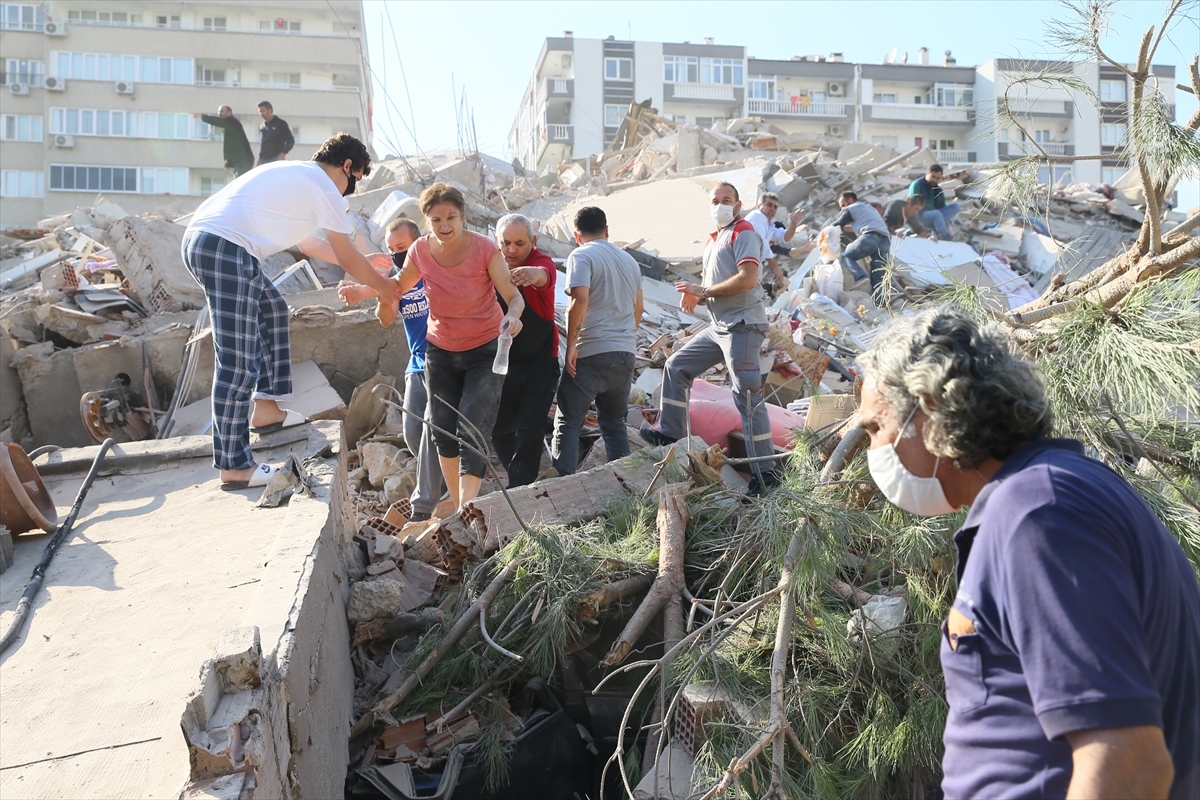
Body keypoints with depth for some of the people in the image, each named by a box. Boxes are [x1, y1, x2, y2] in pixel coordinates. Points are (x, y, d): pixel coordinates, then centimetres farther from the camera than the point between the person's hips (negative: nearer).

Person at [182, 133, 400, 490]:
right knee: (238, 364, -9)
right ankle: (234, 467, -5)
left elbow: (309, 242, 39)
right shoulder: (324, 188, 1)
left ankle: (266, 409, 27)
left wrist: (364, 262, 45)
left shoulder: (292, 174, 28)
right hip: (227, 250, -10)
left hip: (197, 237, 11)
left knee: (272, 309, 28)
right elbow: (348, 260, 6)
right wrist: (383, 287, 23)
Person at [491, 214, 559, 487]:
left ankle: (520, 489, 2)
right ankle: (521, 477, 31)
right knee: (498, 428, 10)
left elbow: (544, 275, -42)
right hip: (500, 359, 4)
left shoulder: (542, 263, -16)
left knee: (530, 428, -10)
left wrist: (532, 274, -64)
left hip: (538, 360, -4)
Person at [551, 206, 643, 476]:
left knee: (567, 423, -1)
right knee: (614, 423, 17)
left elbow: (579, 299, -20)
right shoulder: (629, 260, 17)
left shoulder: (581, 256, -5)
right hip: (625, 355, 7)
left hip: (592, 354, -7)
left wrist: (571, 345, -16)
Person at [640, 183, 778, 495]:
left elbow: (747, 279, -20)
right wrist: (695, 297, 2)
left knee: (747, 396, -11)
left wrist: (703, 290, -13)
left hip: (741, 325, -9)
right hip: (719, 326, 10)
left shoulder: (743, 232, -7)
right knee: (677, 366, 15)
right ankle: (668, 431, 26)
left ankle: (765, 472, -7)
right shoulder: (712, 240, 21)